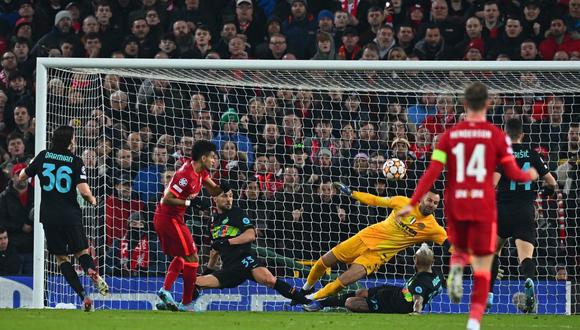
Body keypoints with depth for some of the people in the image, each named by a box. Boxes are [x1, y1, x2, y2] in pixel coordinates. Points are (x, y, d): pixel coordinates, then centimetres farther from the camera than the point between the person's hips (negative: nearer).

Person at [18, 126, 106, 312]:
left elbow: (21, 177, 13)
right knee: (82, 252, 10)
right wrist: (92, 200, 7)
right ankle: (92, 271, -27)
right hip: (71, 215, -1)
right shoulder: (76, 162, -5)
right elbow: (84, 192, -14)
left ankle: (83, 295, -6)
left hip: (49, 217, 1)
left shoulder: (43, 156, 3)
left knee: (61, 257, 9)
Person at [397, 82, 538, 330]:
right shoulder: (496, 135, -3)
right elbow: (513, 173, 0)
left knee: (460, 248, 28)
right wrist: (530, 175, 23)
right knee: (483, 266, 4)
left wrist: (412, 204, -2)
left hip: (455, 207, 2)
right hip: (484, 207, -2)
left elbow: (432, 173, -4)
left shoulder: (449, 135, 2)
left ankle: (456, 268, -8)